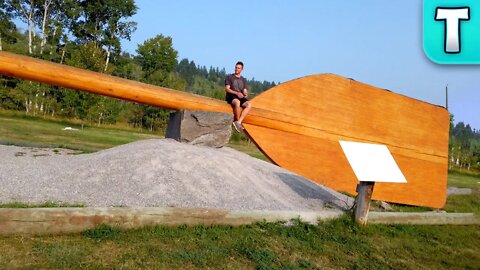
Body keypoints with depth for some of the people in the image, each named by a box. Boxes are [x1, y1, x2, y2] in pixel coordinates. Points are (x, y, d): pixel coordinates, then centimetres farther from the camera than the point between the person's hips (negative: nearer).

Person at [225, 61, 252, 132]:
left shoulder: (243, 80, 23)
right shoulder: (229, 77, 10)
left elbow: (245, 91, 15)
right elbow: (227, 89, -1)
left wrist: (245, 94, -11)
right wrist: (236, 93, -17)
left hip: (241, 97, 4)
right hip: (231, 97, -4)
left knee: (249, 105, -29)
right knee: (237, 102, -40)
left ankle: (238, 122, -37)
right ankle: (238, 122, -29)